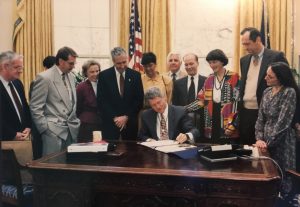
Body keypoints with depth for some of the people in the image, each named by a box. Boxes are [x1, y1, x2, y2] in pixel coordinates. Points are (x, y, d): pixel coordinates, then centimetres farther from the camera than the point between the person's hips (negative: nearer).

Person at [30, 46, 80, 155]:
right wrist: (46, 128, -11)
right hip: (54, 131, -6)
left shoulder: (71, 77, 12)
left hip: (72, 130, 6)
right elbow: (35, 108, -10)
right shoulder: (44, 77, -9)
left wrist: (75, 122, 12)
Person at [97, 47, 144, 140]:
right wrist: (114, 118, -10)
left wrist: (126, 117, -7)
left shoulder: (135, 75, 4)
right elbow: (101, 101, -3)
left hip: (130, 123, 1)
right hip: (110, 123, -1)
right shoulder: (104, 75, 0)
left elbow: (139, 100, 2)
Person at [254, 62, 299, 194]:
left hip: (281, 142, -6)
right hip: (266, 140, 6)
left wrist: (267, 142, -15)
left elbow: (283, 122, -18)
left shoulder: (289, 92, -14)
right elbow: (260, 117, 7)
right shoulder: (267, 92, 7)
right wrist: (259, 138, -5)